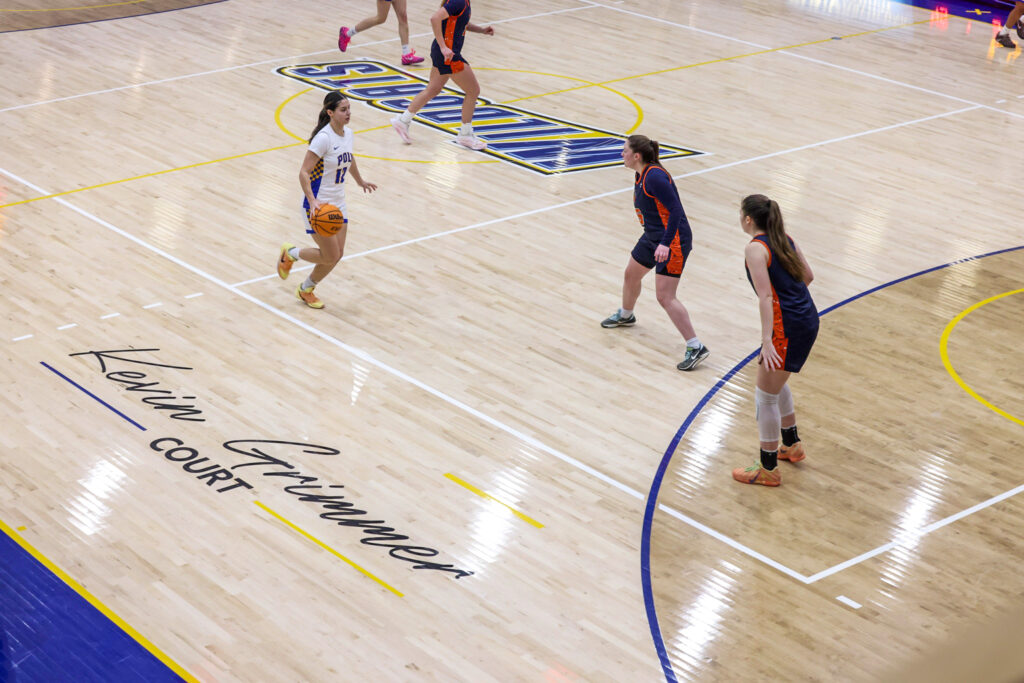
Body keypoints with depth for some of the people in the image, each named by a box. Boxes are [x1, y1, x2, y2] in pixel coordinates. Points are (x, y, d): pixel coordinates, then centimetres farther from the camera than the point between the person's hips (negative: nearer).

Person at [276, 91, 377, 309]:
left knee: (336, 255, 8)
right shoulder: (323, 138, -22)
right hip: (318, 204, -8)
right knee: (330, 256, -5)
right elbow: (304, 172, -24)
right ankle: (290, 253, 22)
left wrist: (360, 182, 38)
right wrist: (313, 201, -36)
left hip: (338, 203, 8)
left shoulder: (348, 133, 2)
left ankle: (306, 290, 30)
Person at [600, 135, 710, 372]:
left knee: (665, 297, -14)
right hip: (653, 237, 11)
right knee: (631, 274, 27)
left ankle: (696, 347, -9)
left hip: (672, 241, -11)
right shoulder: (641, 175, 6)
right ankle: (626, 315, 57)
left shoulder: (654, 176, -24)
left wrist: (665, 244, -32)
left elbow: (676, 209, -27)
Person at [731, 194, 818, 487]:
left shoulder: (756, 248, -15)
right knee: (776, 383, 28)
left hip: (788, 328, -9)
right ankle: (792, 445, 43)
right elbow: (807, 276, 16)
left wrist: (767, 341, -26)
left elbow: (766, 297, -22)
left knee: (765, 397, 3)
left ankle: (768, 470, 12)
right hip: (808, 319, 9)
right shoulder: (784, 239, 9)